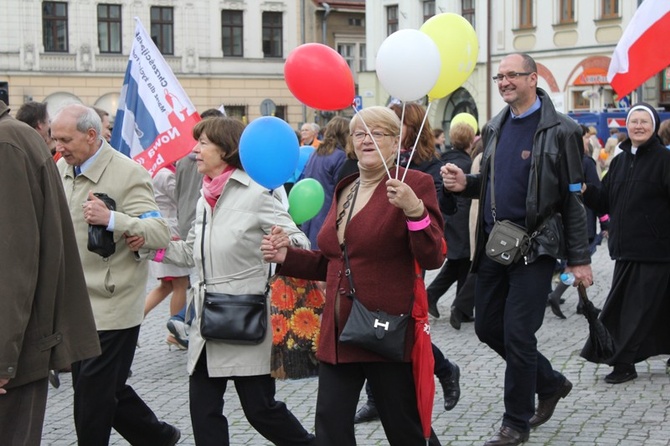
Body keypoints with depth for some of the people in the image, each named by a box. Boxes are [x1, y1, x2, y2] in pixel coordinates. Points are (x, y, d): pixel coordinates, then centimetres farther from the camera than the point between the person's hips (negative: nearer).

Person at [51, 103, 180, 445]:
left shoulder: (128, 174, -15)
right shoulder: (61, 168, 8)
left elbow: (161, 235, -22)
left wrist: (112, 219, -35)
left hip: (110, 307, -7)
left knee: (93, 394, -1)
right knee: (108, 388, 16)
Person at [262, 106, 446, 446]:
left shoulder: (415, 185, -7)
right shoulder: (345, 189, 15)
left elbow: (432, 259, -14)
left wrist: (414, 209, -28)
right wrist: (287, 257, 8)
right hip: (338, 334, 7)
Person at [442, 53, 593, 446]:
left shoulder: (560, 130, -8)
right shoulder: (495, 128, 11)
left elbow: (573, 198, -9)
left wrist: (579, 259, -11)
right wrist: (466, 184, -2)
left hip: (534, 247, -7)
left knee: (518, 335, -4)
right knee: (487, 326, 11)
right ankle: (550, 383, 33)